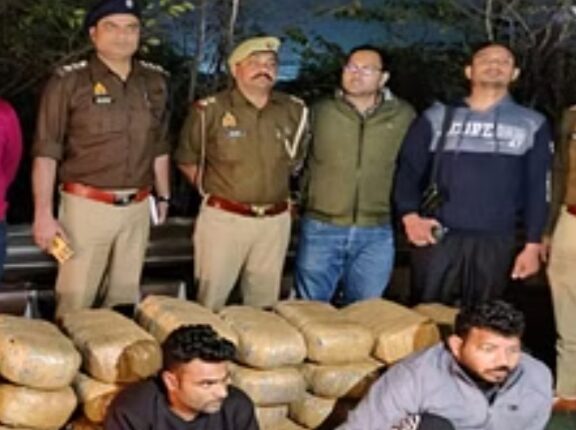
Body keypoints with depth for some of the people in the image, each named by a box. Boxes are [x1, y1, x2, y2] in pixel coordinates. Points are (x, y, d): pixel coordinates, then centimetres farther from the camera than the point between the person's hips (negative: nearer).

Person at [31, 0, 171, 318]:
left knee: (124, 297, 10)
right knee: (75, 300, -2)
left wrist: (163, 196, 19)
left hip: (137, 208, 4)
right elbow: (46, 152, -7)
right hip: (87, 206, -4)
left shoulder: (154, 81, 9)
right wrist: (43, 214, -12)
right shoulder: (68, 82, -6)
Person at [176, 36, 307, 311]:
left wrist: (277, 192, 11)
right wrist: (213, 192, 3)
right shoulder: (210, 110, -5)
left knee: (265, 304, 11)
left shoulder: (294, 111, 5)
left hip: (275, 221, 3)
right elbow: (186, 161, 6)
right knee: (211, 302, 1)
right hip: (223, 218, -3)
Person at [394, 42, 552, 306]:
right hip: (437, 238, 0)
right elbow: (408, 172, 6)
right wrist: (409, 215, -11)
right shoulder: (437, 118, 10)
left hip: (495, 242, 0)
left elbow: (538, 189, 8)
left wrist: (533, 245, 1)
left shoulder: (532, 124, 10)